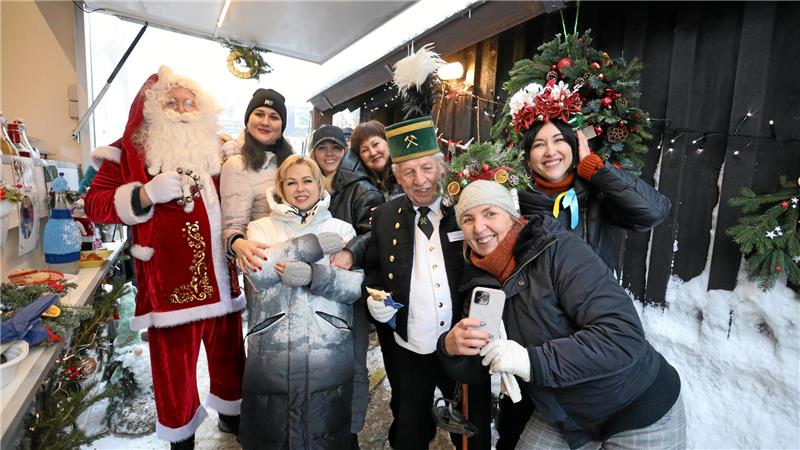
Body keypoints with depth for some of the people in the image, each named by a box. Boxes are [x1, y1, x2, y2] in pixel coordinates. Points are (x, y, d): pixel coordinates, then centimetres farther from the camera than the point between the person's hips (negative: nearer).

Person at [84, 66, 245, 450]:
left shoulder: (213, 152, 14)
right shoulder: (131, 152, 0)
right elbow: (94, 205, -6)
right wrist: (147, 193, -21)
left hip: (220, 278, 5)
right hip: (170, 283, -4)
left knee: (229, 352, 17)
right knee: (174, 365, 7)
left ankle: (232, 415, 40)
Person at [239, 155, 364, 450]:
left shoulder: (342, 229, 9)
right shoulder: (261, 227, 10)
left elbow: (354, 287, -3)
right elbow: (257, 271, -12)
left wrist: (312, 275, -19)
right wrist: (314, 246, -12)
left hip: (329, 354, 0)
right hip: (271, 353, 0)